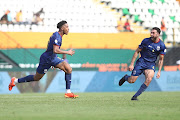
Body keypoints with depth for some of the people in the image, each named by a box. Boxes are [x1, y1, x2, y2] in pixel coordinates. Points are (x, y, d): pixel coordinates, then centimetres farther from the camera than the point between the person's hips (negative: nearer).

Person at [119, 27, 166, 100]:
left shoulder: (162, 46, -4)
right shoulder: (146, 41, -8)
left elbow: (161, 59, 6)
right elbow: (137, 52, 0)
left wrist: (159, 71, -3)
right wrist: (131, 64, -5)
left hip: (151, 64, 1)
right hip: (141, 62, -1)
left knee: (149, 79, -26)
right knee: (131, 81, -8)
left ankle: (135, 96, -13)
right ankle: (126, 77, 33)